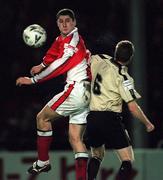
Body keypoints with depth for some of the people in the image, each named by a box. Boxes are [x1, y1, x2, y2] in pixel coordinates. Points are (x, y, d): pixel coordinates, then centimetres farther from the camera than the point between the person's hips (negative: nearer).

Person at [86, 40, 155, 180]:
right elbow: (133, 107, -12)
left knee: (97, 155, 27)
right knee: (128, 161, -4)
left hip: (92, 118, 6)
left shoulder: (99, 61, 2)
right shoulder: (124, 78, -11)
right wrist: (148, 124, 2)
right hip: (111, 119, -6)